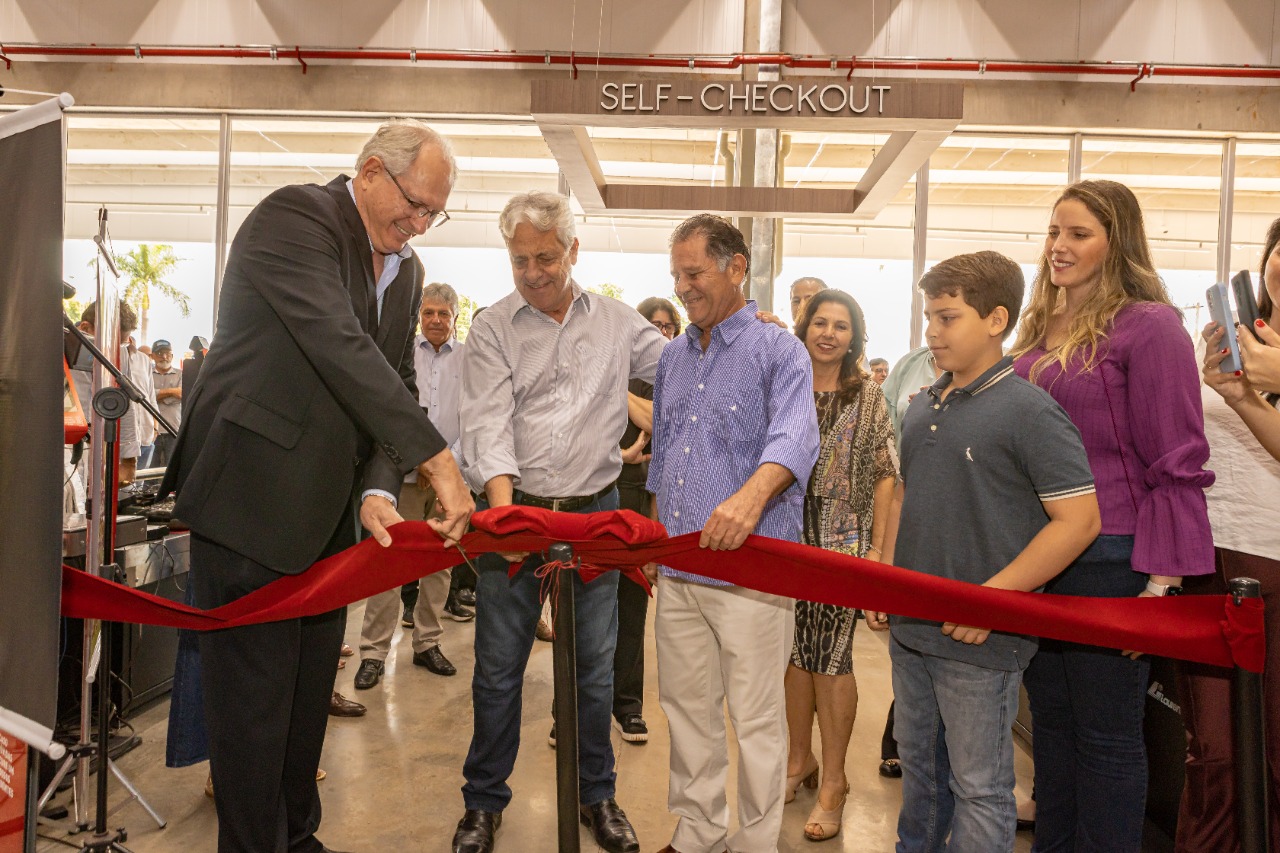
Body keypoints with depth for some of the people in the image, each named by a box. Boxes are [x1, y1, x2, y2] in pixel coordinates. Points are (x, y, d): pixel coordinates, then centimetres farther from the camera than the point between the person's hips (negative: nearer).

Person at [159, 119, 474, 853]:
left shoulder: (406, 270, 11)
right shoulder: (294, 216, -13)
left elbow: (397, 385, 8)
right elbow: (342, 350, -26)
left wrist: (379, 490, -9)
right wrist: (439, 460, -30)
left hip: (327, 511, 8)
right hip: (254, 497, -7)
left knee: (310, 692, 17)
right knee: (253, 695, 2)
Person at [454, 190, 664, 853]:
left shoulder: (617, 323, 5)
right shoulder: (492, 330, -2)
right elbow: (487, 426, -12)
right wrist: (506, 510, -26)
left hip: (595, 512, 2)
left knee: (595, 666, 11)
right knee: (499, 667, 6)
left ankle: (596, 795, 30)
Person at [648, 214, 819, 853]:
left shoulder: (779, 351, -6)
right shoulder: (672, 358, 15)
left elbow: (794, 439, -23)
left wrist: (751, 496, -42)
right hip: (677, 569, 7)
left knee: (756, 721, 4)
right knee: (687, 708, 16)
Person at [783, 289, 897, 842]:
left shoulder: (868, 396, 0)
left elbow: (884, 475, -1)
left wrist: (877, 547, -6)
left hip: (843, 542, -3)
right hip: (786, 538, 3)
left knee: (831, 657, -2)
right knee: (796, 650, 11)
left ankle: (833, 780, 13)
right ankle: (799, 759, 29)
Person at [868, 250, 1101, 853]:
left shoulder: (1028, 411, -13)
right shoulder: (922, 406, 9)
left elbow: (1079, 520, -17)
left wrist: (992, 597, -20)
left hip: (979, 642, -7)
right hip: (909, 628, 7)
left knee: (978, 787, 7)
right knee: (919, 769, 22)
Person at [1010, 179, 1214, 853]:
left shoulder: (1148, 326, -10)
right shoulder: (1039, 330, 12)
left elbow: (1176, 465, -13)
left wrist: (1162, 580, -17)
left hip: (1107, 561, -7)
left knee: (1106, 735, 6)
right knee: (1052, 723, 18)